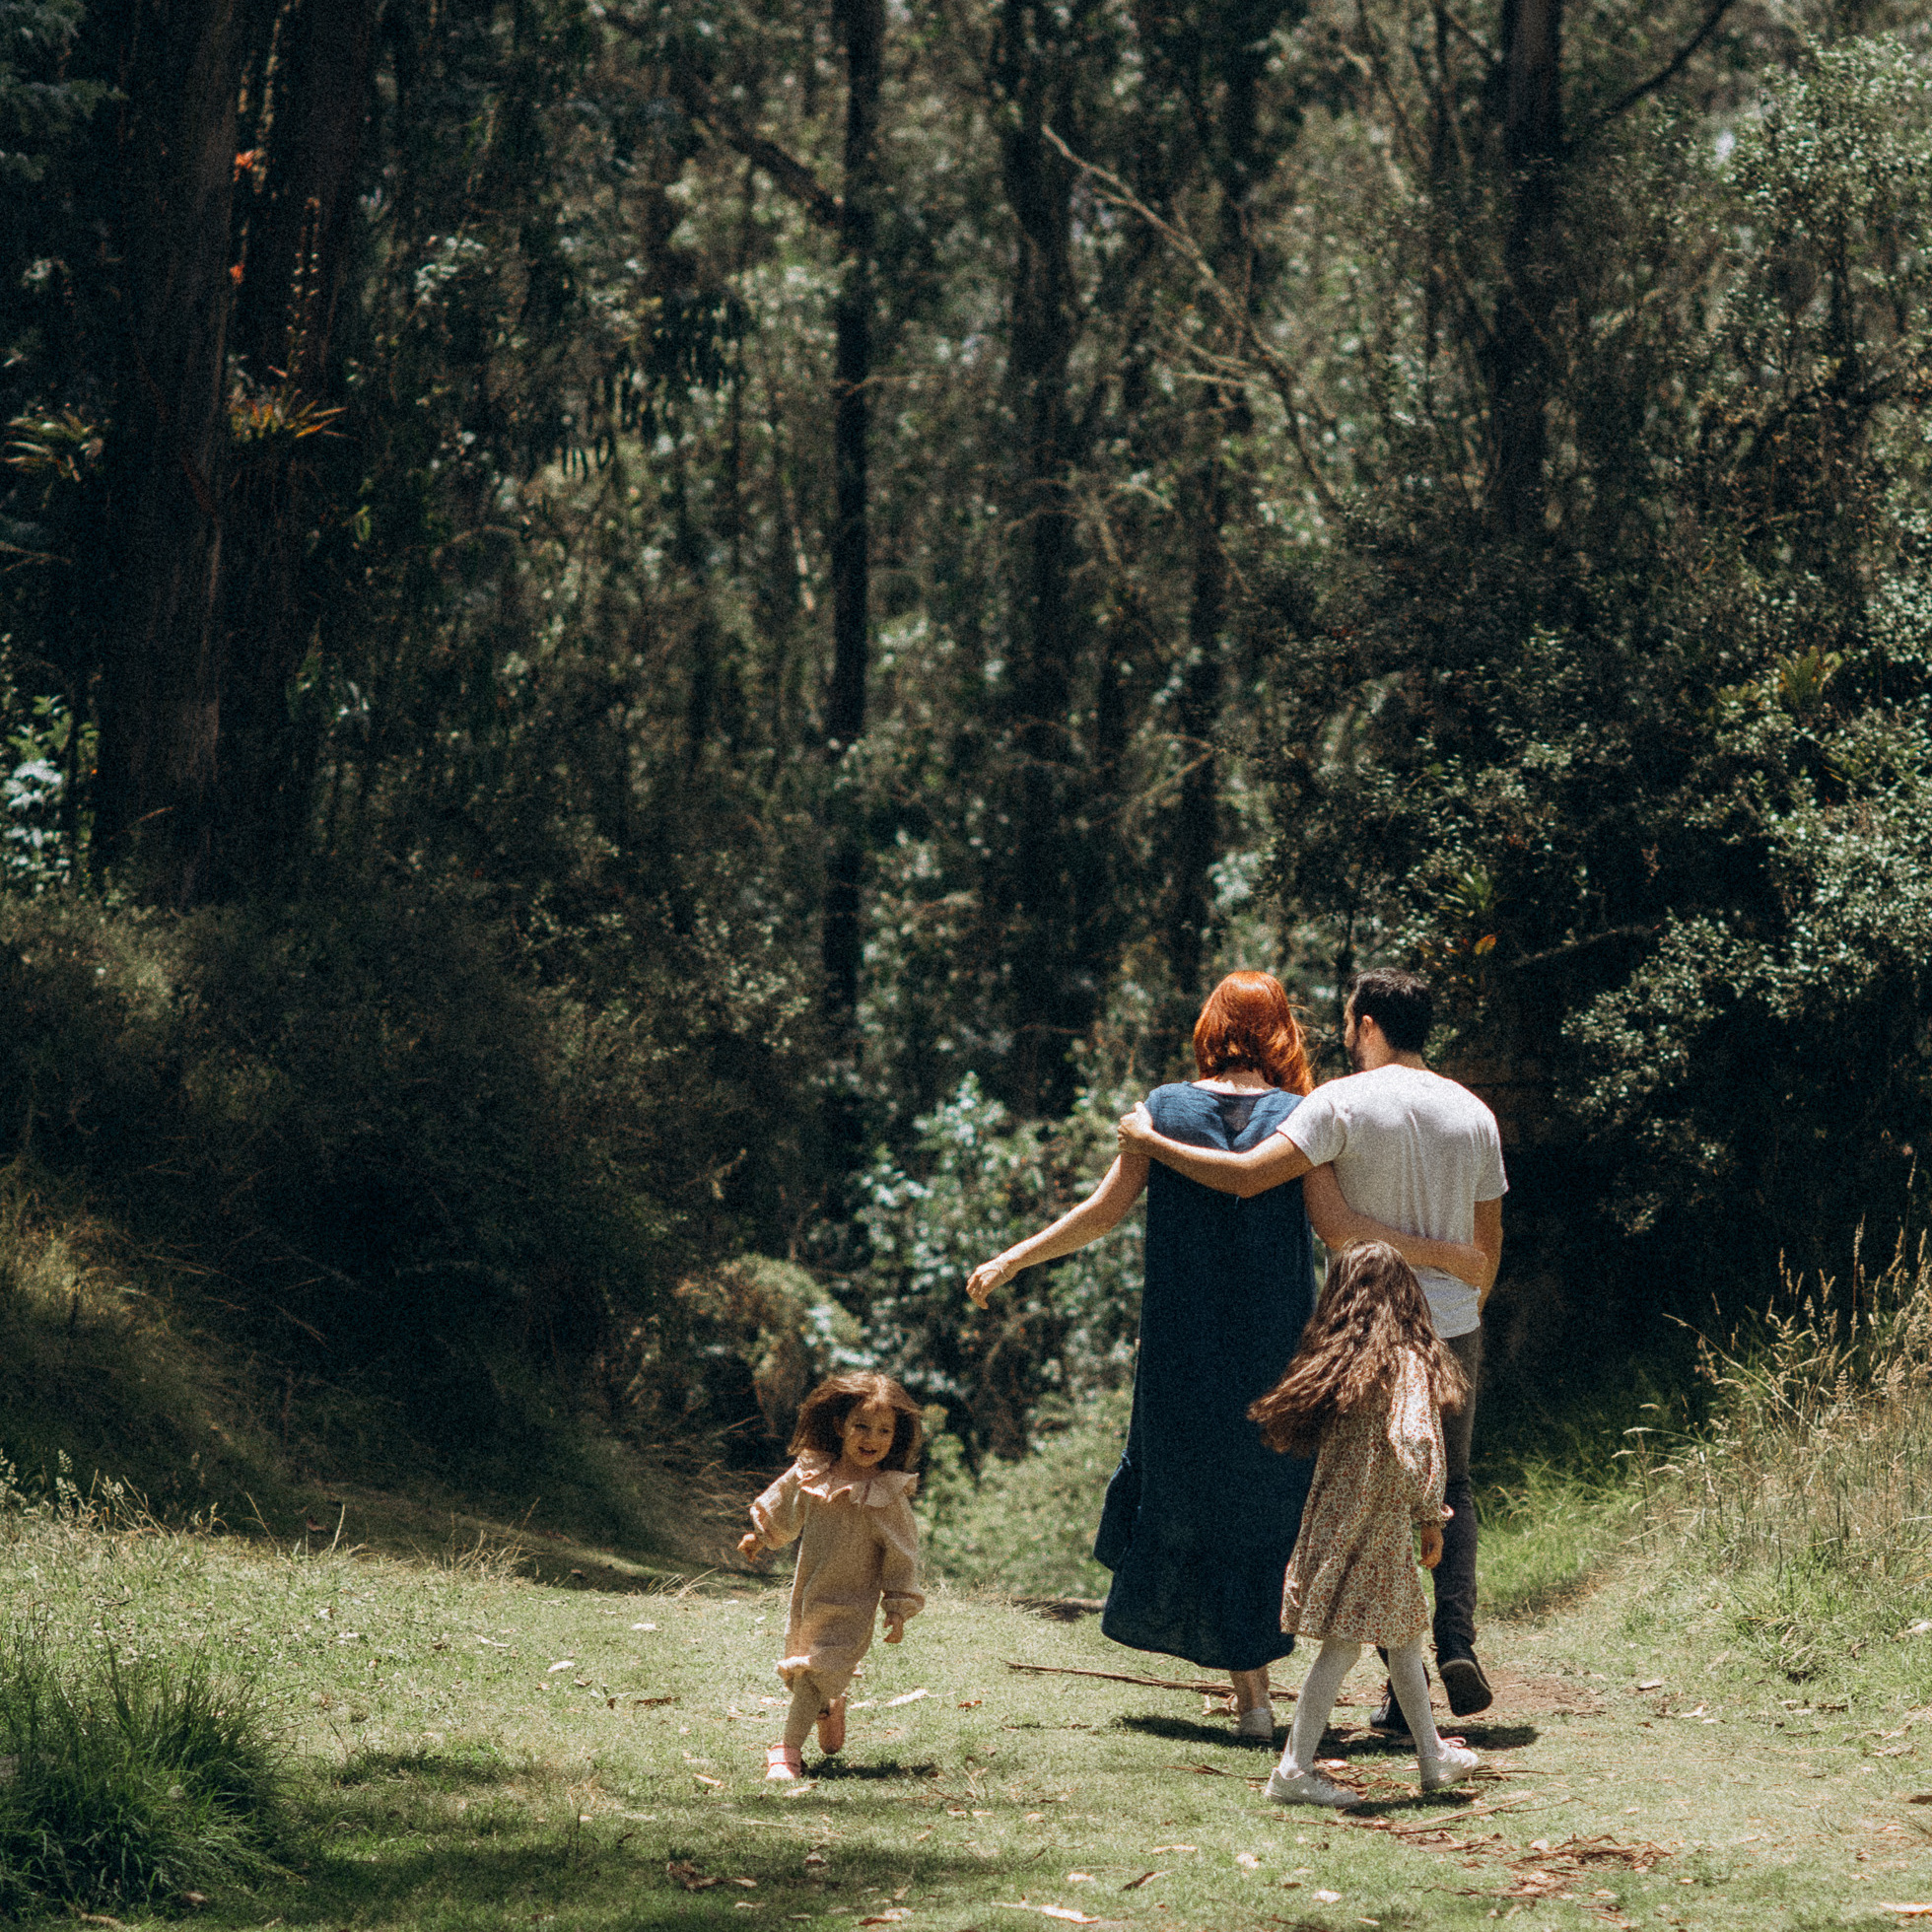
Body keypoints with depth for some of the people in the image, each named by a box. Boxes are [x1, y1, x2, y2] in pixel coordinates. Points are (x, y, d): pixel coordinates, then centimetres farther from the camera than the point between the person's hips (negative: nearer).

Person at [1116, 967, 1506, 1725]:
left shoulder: (1344, 1103, -11)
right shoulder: (1473, 1114, 5)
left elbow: (1245, 1175, -19)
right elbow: (1488, 1247, 10)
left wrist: (1151, 1142, -7)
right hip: (1454, 1330, 4)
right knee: (1449, 1488, 18)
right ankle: (1457, 1642, 1)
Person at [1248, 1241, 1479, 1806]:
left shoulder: (1335, 1360, 5)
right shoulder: (1406, 1363, -14)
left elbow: (1288, 1430, 10)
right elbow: (1414, 1441, -26)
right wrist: (1430, 1518, -15)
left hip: (1335, 1517, 8)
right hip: (1373, 1526, -8)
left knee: (1405, 1634, 18)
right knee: (1343, 1644, -2)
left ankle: (1432, 1756, 28)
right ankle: (1294, 1770, -3)